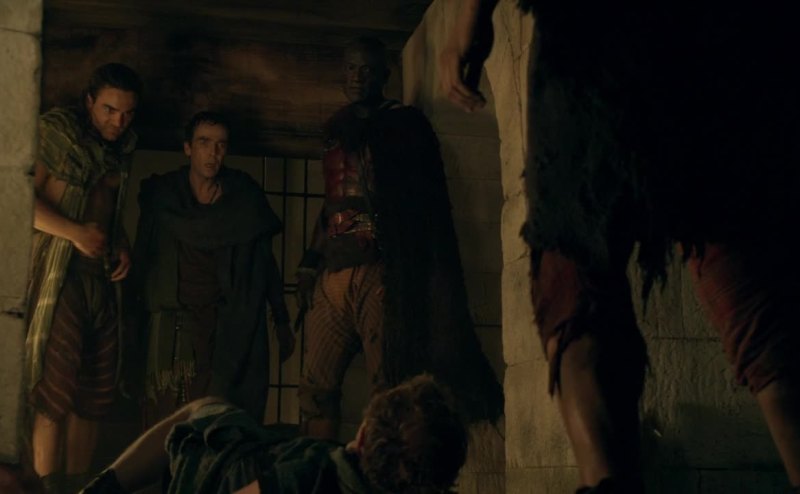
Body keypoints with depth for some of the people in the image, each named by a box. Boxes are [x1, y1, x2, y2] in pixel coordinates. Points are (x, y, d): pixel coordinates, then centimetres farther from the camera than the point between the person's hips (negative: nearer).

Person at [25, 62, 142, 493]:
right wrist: (76, 232, -21)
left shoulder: (121, 148, 16)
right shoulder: (56, 130, -5)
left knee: (92, 394, 8)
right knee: (53, 395, -7)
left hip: (101, 279, 7)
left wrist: (121, 246, 7)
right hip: (57, 276, -7)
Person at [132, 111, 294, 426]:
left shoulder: (245, 195, 6)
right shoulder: (161, 195, 8)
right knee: (167, 419, -6)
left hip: (227, 326, 0)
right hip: (172, 321, 1)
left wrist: (282, 323, 12)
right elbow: (143, 261, 10)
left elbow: (266, 263, 11)